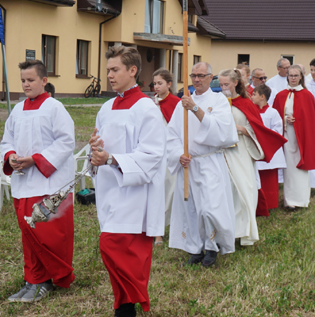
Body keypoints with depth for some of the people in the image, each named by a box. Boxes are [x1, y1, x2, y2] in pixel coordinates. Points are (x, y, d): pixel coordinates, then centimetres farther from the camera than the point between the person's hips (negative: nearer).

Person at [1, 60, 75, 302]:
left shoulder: (54, 108, -8)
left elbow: (66, 142, -13)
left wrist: (35, 159, -17)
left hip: (49, 181, -6)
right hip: (23, 182, 6)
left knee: (50, 234, -6)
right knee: (29, 233, 9)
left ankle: (62, 277, 13)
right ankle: (35, 281, 20)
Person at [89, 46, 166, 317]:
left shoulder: (146, 109, -11)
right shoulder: (107, 109, 13)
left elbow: (151, 154, -17)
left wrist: (111, 159, -24)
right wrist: (96, 149, -4)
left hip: (133, 190, -8)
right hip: (110, 188, 8)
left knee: (112, 246, -15)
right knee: (120, 251, 10)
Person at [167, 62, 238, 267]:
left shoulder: (219, 100, 0)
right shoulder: (183, 103, 12)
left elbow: (219, 128, -17)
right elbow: (172, 134, 9)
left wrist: (196, 109, -24)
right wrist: (179, 154, -7)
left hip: (210, 163, -4)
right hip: (187, 164, 4)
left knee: (209, 208, -12)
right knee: (189, 209, 6)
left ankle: (212, 246, 11)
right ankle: (196, 250, 18)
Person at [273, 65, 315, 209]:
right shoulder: (281, 96, 8)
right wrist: (285, 119, -7)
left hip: (302, 134, -2)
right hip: (286, 134, 2)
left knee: (300, 165, -1)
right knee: (289, 165, 2)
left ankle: (301, 197, 6)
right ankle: (290, 199, 8)